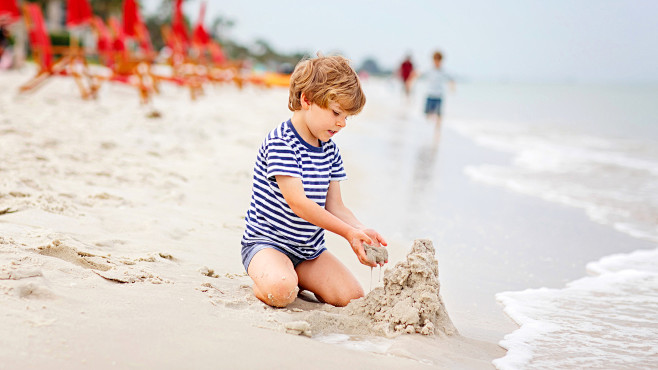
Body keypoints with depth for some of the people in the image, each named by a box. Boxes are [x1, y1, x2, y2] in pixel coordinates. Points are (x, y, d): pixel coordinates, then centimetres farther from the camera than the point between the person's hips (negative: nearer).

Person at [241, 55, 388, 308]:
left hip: (310, 248, 7)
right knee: (281, 292, -36)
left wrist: (362, 230, -15)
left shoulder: (330, 150, 7)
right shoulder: (280, 142, -18)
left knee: (353, 296, -9)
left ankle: (296, 276, 15)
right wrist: (348, 232, -25)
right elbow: (297, 202, -25)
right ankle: (264, 278, 0)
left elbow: (334, 206, 6)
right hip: (266, 241, -7)